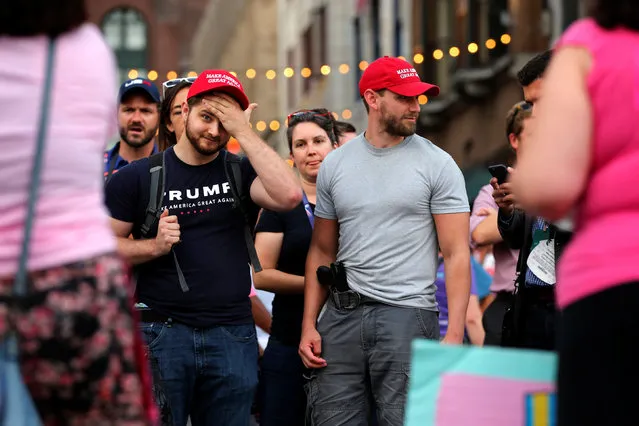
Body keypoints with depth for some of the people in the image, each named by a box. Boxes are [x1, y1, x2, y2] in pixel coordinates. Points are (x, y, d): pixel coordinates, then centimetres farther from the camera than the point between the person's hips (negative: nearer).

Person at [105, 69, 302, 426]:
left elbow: (289, 196, -14)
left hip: (232, 336, 1)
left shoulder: (241, 172, 6)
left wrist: (244, 132, -11)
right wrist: (154, 246, -13)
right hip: (161, 333, -1)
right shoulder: (138, 177, 4)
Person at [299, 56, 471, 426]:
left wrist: (454, 334, -13)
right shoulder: (335, 165, 11)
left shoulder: (437, 164, 0)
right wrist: (309, 324, 7)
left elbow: (456, 254, -4)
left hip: (407, 315, -3)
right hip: (342, 314, 3)